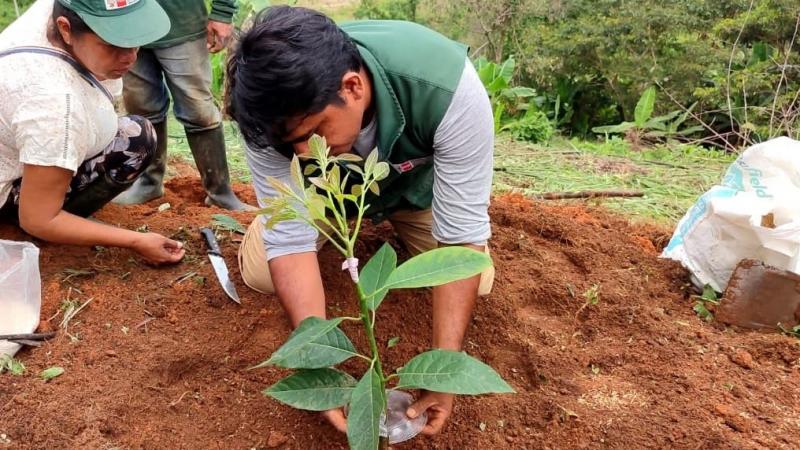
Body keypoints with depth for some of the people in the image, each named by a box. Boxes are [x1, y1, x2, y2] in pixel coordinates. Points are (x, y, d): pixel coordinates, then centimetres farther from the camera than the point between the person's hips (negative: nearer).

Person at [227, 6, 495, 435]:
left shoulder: (449, 89, -41)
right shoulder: (274, 110, -34)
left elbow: (463, 235, -36)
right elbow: (289, 236, -31)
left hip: (416, 181, 0)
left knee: (478, 282, -13)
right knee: (260, 272, -14)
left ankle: (397, 219, 17)